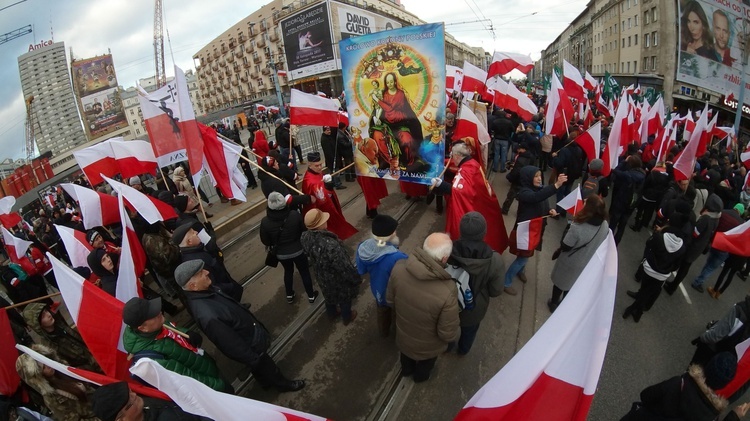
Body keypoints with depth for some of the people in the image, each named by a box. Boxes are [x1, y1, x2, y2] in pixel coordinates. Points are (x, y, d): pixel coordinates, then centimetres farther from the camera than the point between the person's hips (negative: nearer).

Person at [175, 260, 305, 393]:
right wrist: (253, 359, -15)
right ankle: (283, 384, 48)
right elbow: (230, 344, -29)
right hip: (251, 345, -7)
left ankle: (266, 381, 59)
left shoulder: (205, 291, -13)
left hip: (251, 333, 7)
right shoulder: (207, 316, -41)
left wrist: (256, 324, 16)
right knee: (265, 366, 22)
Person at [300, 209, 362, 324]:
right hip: (338, 279, -5)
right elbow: (344, 267, -32)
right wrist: (356, 278, -14)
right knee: (344, 298, 26)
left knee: (329, 295, 34)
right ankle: (347, 318, 54)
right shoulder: (331, 246, -45)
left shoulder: (305, 237, -23)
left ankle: (332, 314, 61)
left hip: (322, 276, 6)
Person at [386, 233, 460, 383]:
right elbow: (448, 334, -26)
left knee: (406, 354, 37)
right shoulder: (447, 293, -42)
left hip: (403, 335, 3)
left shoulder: (399, 268, -29)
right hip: (428, 346, -3)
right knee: (425, 364, 34)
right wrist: (457, 332, -2)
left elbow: (390, 299, -10)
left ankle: (406, 370, 67)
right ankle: (421, 376, 65)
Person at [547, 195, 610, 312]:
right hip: (585, 264, 5)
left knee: (560, 282, 25)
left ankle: (553, 304, 48)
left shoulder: (577, 228, -39)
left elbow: (565, 247, -25)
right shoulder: (605, 226, -19)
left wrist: (557, 252, -3)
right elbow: (597, 244, -3)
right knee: (571, 284, 30)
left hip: (569, 262, -5)